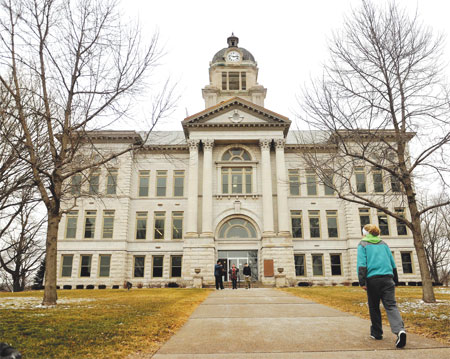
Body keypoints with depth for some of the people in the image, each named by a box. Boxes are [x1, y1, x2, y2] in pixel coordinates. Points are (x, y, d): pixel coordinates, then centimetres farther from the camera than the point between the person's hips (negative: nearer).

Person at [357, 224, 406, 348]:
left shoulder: (363, 244, 5)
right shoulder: (383, 244, 18)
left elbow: (361, 264, -6)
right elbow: (392, 262, 20)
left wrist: (362, 282, -8)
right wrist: (395, 280, 27)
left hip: (372, 278, -3)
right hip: (388, 278, 3)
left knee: (374, 307, 11)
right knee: (391, 306, -3)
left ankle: (376, 333, 18)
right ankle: (400, 329, -24)